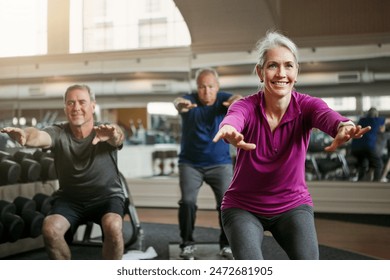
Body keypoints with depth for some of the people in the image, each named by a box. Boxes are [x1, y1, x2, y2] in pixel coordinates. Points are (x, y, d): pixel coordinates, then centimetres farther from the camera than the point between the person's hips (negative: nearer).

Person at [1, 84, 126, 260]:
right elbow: (40, 136, -33)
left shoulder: (106, 132, -14)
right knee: (50, 229, -25)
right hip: (69, 198, 2)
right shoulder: (58, 133, -11)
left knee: (113, 227, -32)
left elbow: (118, 138, -38)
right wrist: (25, 136, -59)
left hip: (107, 196, -2)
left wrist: (113, 135, -64)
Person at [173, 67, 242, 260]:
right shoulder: (191, 100, -11)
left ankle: (226, 244, 10)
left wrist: (236, 101, -58)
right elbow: (179, 101, -35)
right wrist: (180, 104, -61)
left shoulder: (223, 99, -9)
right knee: (187, 202, -12)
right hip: (190, 163, 0)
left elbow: (236, 98, -32)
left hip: (220, 163, 1)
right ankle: (187, 244, 5)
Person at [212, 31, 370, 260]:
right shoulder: (246, 107, -17)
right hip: (243, 206, -1)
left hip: (292, 205, 1)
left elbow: (327, 116, -37)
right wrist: (231, 132, -67)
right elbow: (232, 120, -42)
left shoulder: (306, 106, -14)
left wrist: (344, 127, -62)